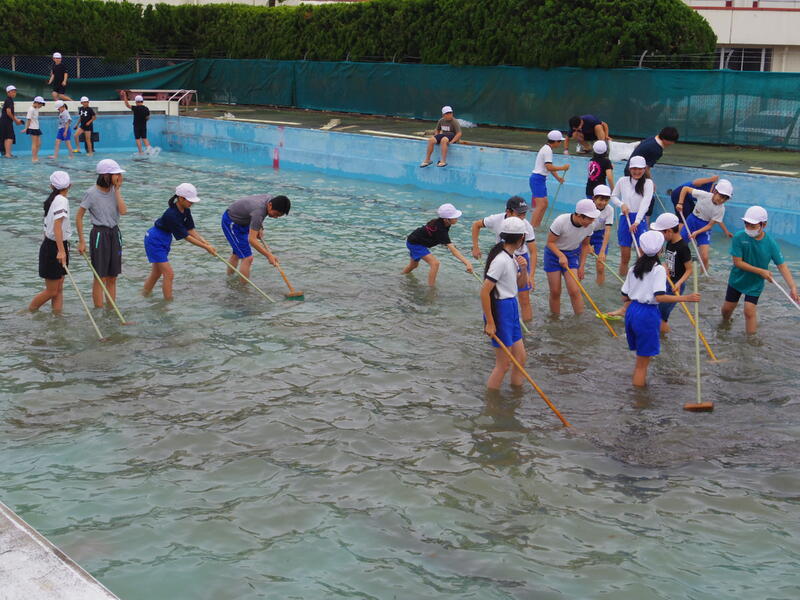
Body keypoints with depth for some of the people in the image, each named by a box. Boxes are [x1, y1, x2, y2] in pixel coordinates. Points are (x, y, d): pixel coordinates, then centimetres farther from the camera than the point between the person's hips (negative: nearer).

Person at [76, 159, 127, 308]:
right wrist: (81, 241, -9)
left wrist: (117, 190, -9)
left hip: (114, 234, 5)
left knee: (112, 277, 10)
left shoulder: (115, 190, 3)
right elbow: (79, 217, -8)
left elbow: (123, 211, -11)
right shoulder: (92, 193, -13)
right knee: (100, 277, -1)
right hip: (99, 234, -5)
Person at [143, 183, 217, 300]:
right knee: (169, 274, -10)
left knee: (156, 273, 17)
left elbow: (191, 230, -4)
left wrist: (207, 243, -15)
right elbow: (186, 237, -27)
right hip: (155, 241, -9)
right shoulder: (172, 215, -32)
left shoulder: (185, 211, -6)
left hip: (165, 240, 9)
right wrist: (205, 247, -23)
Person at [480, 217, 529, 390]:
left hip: (511, 308, 9)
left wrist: (523, 269, -3)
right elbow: (484, 292, -23)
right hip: (500, 309, -9)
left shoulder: (511, 257, 7)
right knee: (504, 364, 0)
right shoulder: (501, 260, -21)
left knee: (520, 357, 15)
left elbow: (521, 284, 19)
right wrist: (490, 323, -21)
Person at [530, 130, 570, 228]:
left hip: (540, 179, 10)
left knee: (544, 204, 15)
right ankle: (531, 228, -20)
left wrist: (558, 177, 10)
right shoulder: (548, 150, -16)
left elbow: (549, 166, 19)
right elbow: (549, 167, -24)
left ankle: (537, 226, 20)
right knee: (540, 205, -16)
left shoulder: (546, 148, 16)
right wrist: (562, 168, -14)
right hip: (538, 179, -10)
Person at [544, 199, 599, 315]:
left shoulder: (588, 225, -14)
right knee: (555, 292, 2)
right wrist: (561, 256, -33)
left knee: (574, 291, -9)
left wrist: (582, 266, 0)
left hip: (572, 255, 3)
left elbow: (585, 245, 2)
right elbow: (550, 242, -18)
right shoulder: (561, 221, -28)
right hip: (554, 253, -3)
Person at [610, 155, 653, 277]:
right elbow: (613, 196, 16)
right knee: (625, 257, 6)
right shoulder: (622, 181, 3)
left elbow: (645, 203, -14)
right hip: (625, 219, 2)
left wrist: (637, 221, -24)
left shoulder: (648, 183, -3)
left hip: (640, 220, -2)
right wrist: (621, 204, -6)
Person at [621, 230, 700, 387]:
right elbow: (659, 297, -22)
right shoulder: (659, 269, -10)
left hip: (631, 311, 7)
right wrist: (686, 298, -22)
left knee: (641, 358, 19)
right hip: (648, 315, -7)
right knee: (642, 364, 1)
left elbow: (625, 297, 10)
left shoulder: (634, 269, 9)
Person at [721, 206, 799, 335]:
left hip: (755, 283, -1)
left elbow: (782, 266, -15)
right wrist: (761, 271, -24)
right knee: (727, 307, 14)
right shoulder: (739, 238, -22)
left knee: (749, 311, -10)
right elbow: (738, 262, -20)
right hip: (737, 279, 1)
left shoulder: (770, 243, -18)